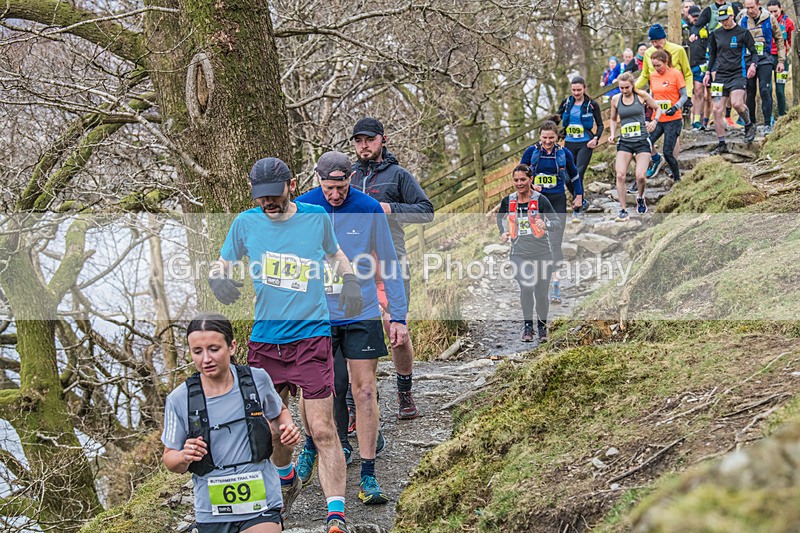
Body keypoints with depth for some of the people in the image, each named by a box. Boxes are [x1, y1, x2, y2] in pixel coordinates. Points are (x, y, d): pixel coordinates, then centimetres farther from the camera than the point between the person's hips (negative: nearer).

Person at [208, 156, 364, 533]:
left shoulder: (317, 217, 3)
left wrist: (350, 281, 3)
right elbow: (221, 263, 16)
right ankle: (287, 479, 42)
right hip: (264, 341, 2)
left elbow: (335, 253, 22)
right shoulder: (246, 223, 3)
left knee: (321, 429, -11)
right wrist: (218, 279, -8)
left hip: (311, 338, -2)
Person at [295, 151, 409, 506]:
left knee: (364, 391, -4)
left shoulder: (369, 210, -5)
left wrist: (398, 316, 1)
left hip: (361, 314, -1)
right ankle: (311, 446, 35)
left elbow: (389, 264, 2)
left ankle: (368, 477, 1)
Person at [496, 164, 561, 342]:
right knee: (526, 288, -21)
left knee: (541, 294, 5)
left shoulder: (540, 200, -8)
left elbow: (557, 223, -12)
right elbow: (500, 217, 23)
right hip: (519, 254, 1)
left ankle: (542, 326, 31)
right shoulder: (508, 201, 1)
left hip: (542, 254, -1)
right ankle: (527, 325, -3)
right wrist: (504, 232, 6)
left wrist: (546, 224, -32)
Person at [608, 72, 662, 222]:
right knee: (620, 175, -14)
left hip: (642, 141, -2)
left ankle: (640, 197, 20)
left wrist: (654, 121, -5)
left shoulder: (642, 96, -2)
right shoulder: (615, 99, 4)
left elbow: (658, 109, 13)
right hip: (624, 142, 2)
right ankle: (623, 210, -5)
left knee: (641, 176, -14)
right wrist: (612, 134, 4)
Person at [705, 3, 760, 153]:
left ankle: (749, 124, 7)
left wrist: (752, 65, -16)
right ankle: (721, 144, 3)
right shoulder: (716, 34, 10)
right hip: (720, 75, 4)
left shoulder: (743, 32, -1)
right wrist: (708, 72, 16)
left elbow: (754, 51, 3)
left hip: (738, 73, -4)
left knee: (736, 103, -25)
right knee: (717, 110, -4)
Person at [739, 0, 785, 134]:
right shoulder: (743, 21, 3)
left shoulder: (769, 19, 0)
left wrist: (781, 60, 5)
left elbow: (779, 39, 8)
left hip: (765, 60, -2)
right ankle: (751, 123, 16)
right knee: (750, 93, 5)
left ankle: (768, 124, -10)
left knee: (765, 91, -12)